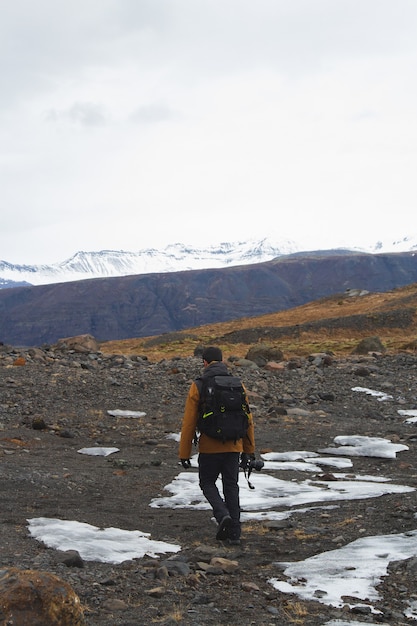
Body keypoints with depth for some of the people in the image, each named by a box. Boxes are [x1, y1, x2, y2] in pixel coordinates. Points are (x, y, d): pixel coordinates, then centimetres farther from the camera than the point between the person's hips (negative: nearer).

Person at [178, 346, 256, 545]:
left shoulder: (198, 386, -6)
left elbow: (189, 423, -6)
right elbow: (248, 420, 6)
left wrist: (184, 453, 0)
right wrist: (249, 450, 14)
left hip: (209, 447, -3)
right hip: (234, 446, 3)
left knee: (207, 483, 15)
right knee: (231, 486, 12)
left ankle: (223, 515, -9)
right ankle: (234, 532, 10)